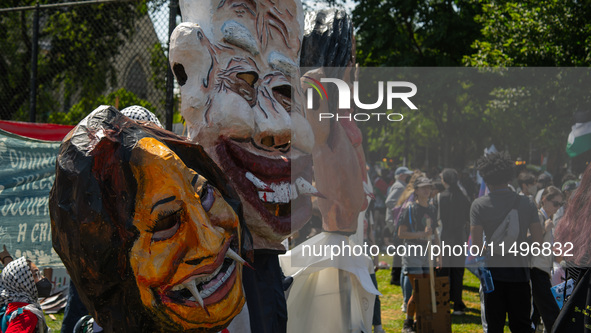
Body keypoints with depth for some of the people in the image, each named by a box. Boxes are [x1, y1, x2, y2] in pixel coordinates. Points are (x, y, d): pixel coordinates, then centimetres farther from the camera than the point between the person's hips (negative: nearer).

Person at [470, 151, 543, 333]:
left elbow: (476, 244, -10)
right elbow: (538, 241, 0)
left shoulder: (479, 205, -6)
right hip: (520, 272, 1)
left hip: (493, 272, -1)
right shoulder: (526, 203, 0)